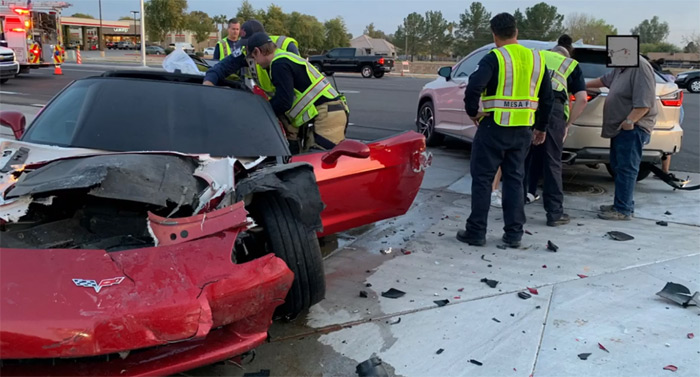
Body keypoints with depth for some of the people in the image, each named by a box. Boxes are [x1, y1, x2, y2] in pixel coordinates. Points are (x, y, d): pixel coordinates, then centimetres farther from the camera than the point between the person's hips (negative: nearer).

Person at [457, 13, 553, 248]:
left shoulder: (494, 58, -11)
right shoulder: (537, 59, 8)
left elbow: (474, 87, -25)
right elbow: (547, 98, 13)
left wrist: (472, 112, -7)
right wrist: (541, 127, 22)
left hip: (494, 128, -5)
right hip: (523, 130, 5)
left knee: (482, 179, 4)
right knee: (514, 179, 14)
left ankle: (476, 233, 8)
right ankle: (513, 234, 16)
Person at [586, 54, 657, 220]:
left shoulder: (640, 67, -19)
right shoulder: (620, 68, 12)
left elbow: (644, 103, -24)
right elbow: (604, 80, 32)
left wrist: (629, 122, -25)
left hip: (632, 129, -10)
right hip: (620, 128, 10)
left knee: (626, 168, -6)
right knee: (618, 166, 14)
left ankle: (623, 210, -2)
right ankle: (623, 204, 23)